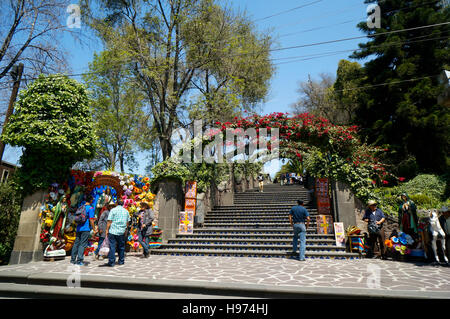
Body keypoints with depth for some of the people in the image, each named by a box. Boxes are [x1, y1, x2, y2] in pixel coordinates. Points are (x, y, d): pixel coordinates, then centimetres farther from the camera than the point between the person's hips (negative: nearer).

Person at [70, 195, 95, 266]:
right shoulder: (90, 208, -9)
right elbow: (91, 220, -13)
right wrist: (94, 229, -6)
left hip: (79, 228, 7)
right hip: (86, 229, -7)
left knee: (76, 243, 13)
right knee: (82, 244, -3)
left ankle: (73, 259, 19)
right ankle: (79, 260, -3)